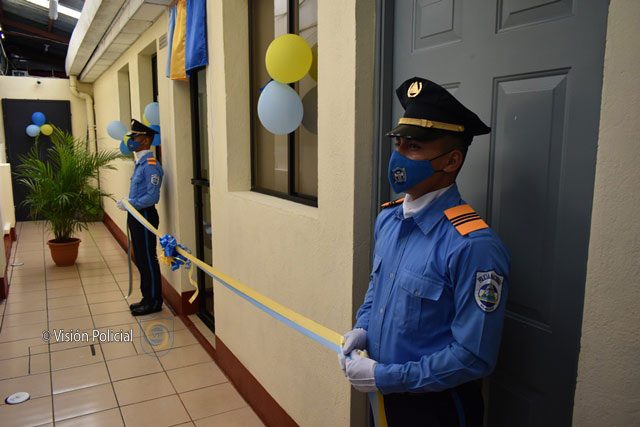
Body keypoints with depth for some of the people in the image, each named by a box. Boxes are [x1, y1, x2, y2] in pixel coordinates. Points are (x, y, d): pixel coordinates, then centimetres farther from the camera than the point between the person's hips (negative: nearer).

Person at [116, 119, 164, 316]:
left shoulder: (150, 165, -18)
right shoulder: (140, 163, 13)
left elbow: (152, 197, -23)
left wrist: (128, 204, -19)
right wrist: (127, 203, 5)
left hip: (145, 217, -10)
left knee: (148, 260, 0)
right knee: (141, 260, 16)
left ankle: (154, 302, 12)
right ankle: (148, 298, 28)